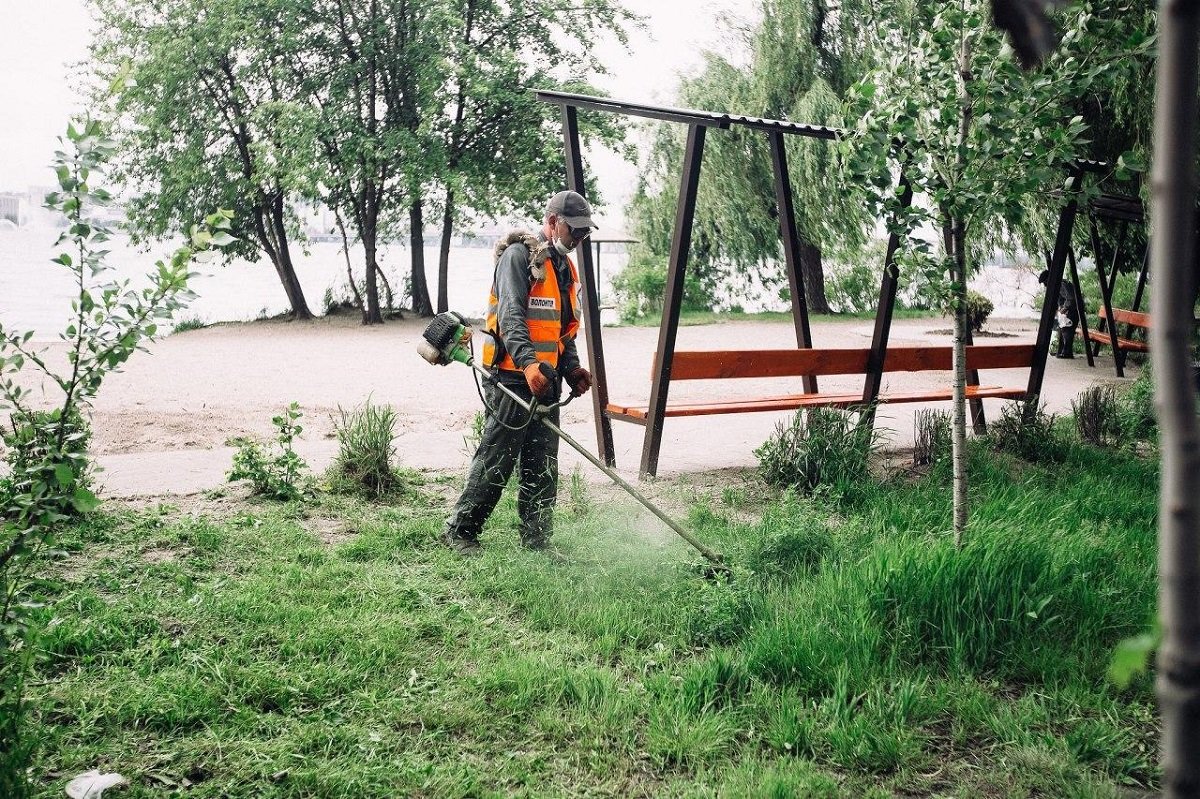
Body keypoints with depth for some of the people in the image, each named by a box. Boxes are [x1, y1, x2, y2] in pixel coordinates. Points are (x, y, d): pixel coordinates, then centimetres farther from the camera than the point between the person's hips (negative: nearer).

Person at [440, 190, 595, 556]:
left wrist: (571, 368, 8)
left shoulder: (565, 268, 20)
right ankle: (460, 530, 9)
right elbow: (511, 315, -21)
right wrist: (528, 363, -34)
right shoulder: (519, 255, -8)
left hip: (546, 381, 9)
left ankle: (536, 543, 15)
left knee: (543, 468, 9)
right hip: (513, 378, -8)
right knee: (496, 461, -3)